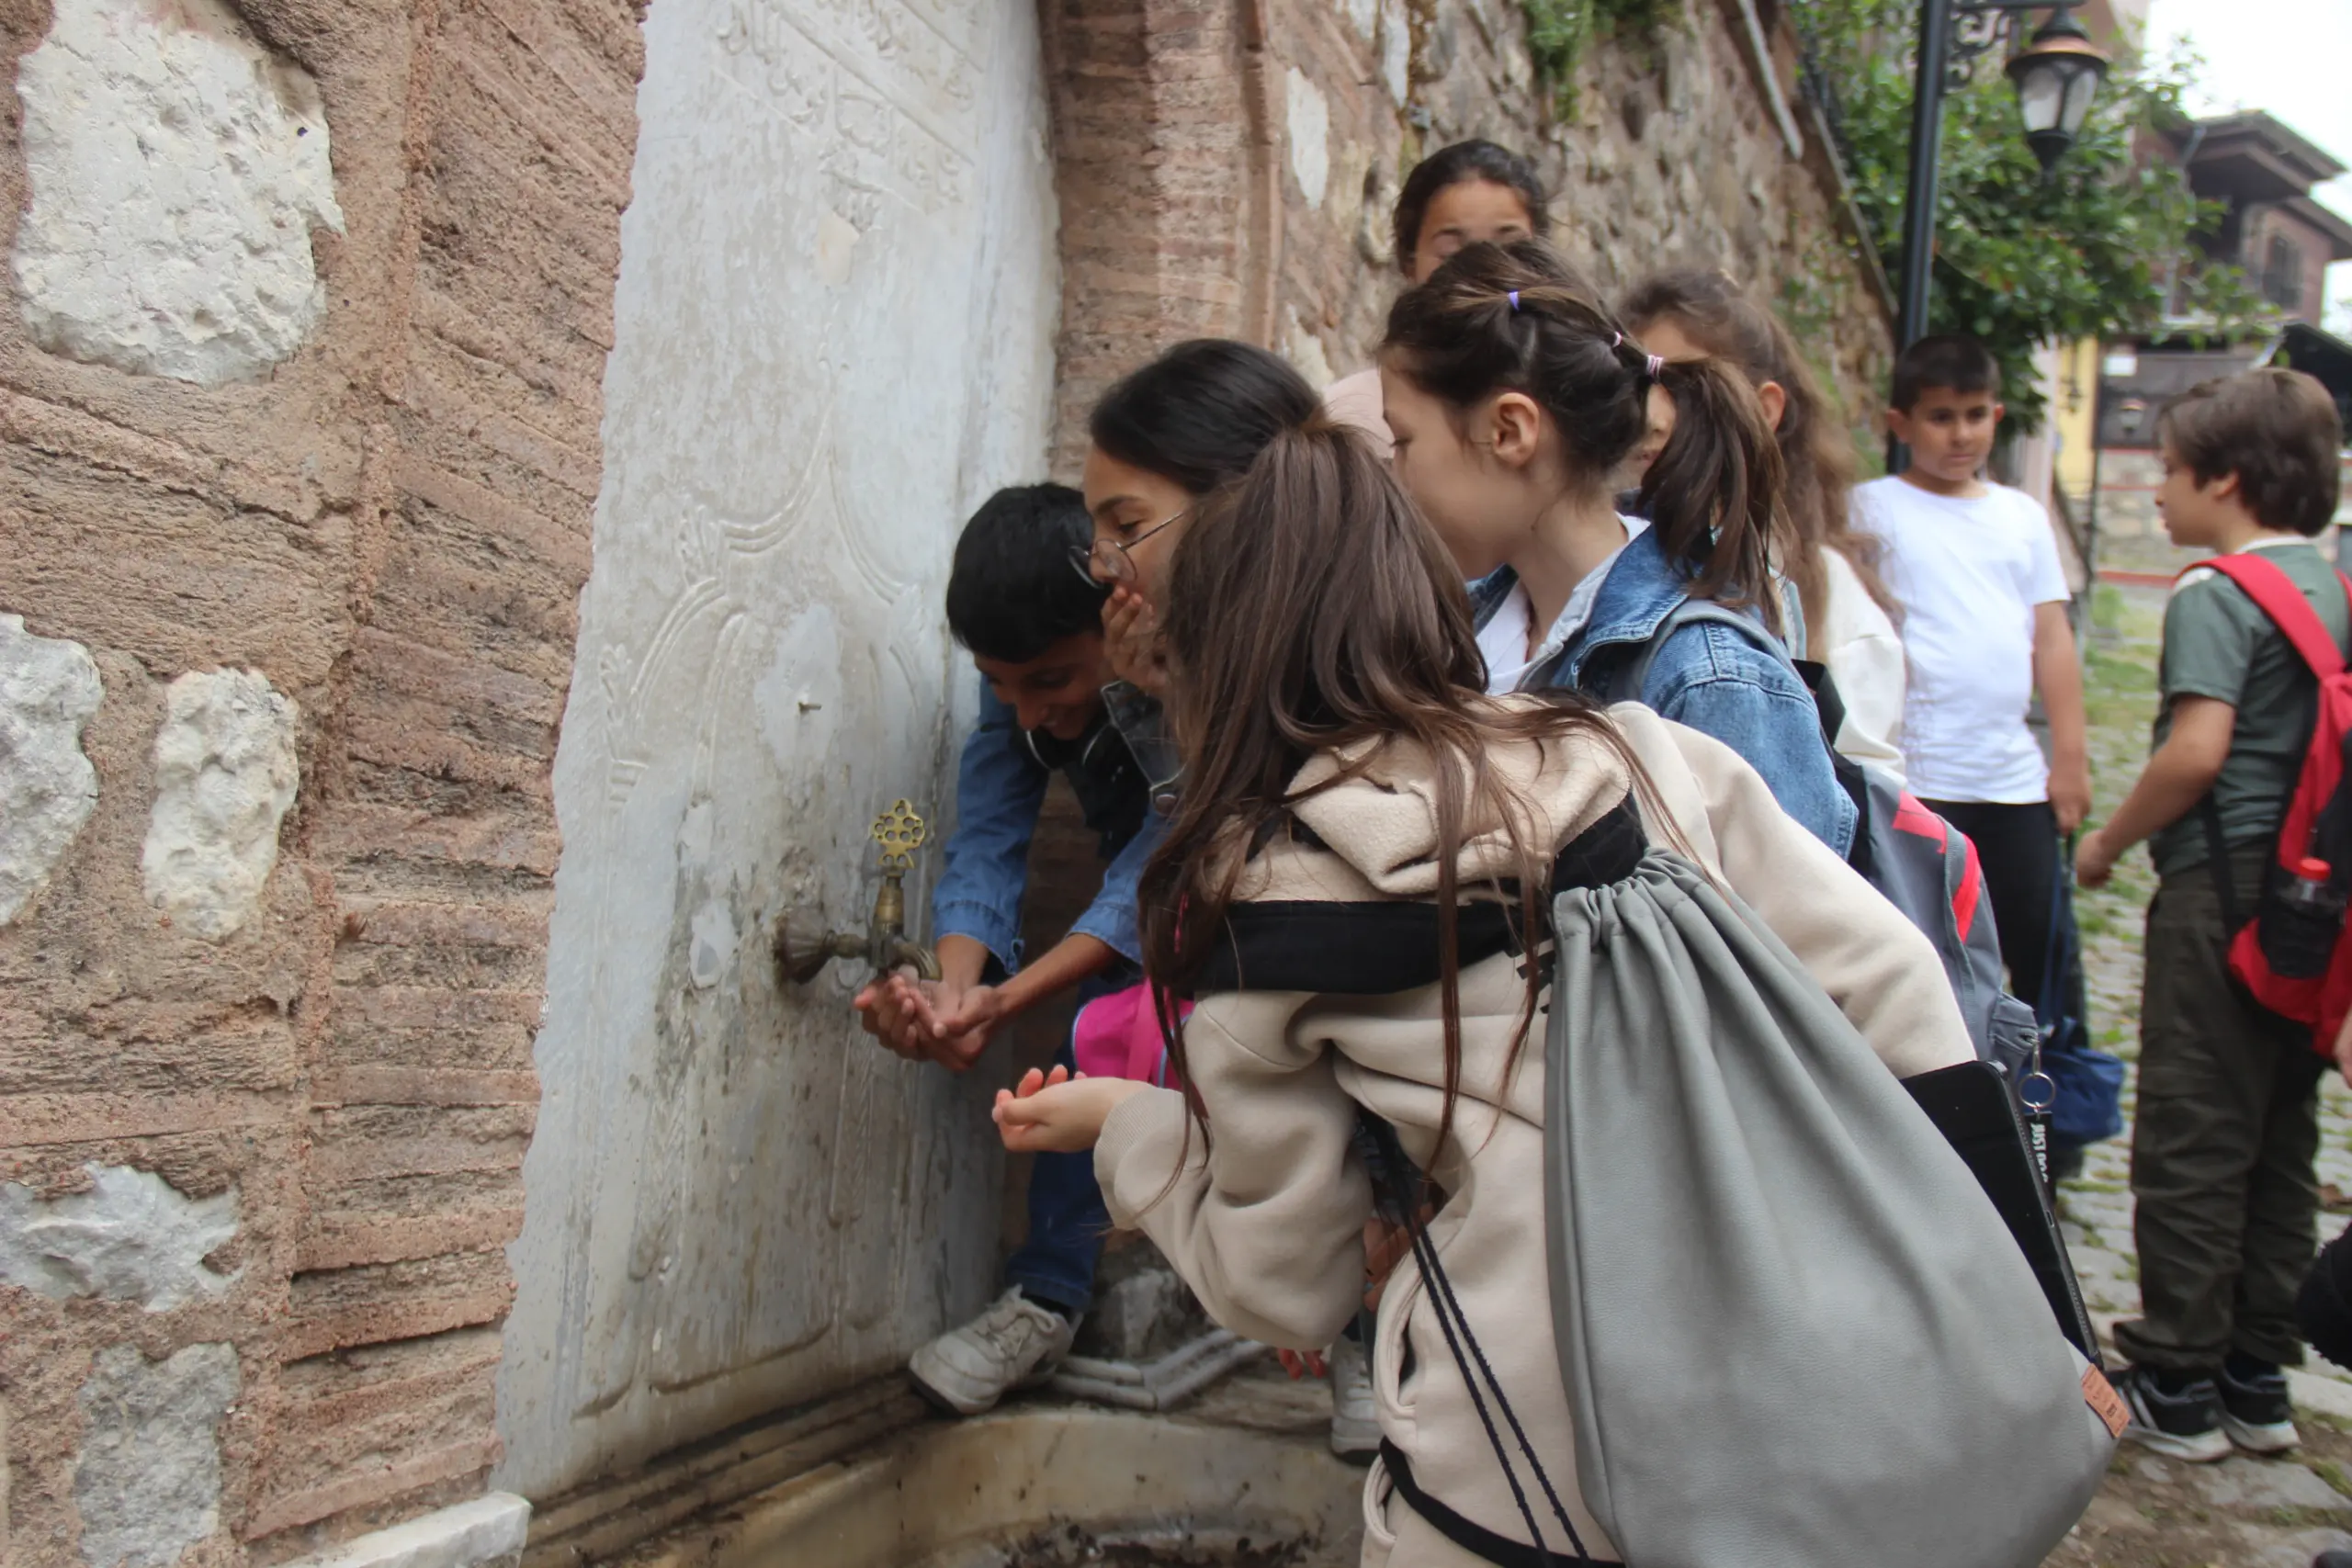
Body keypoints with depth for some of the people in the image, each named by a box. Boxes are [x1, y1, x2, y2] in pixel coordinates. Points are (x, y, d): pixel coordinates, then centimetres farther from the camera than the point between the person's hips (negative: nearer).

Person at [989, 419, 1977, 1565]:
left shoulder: (1256, 890, -3)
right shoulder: (1643, 754, 4)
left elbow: (1283, 1283, 6)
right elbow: (1896, 998, 1)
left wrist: (1120, 1124, 22)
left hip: (1530, 1476, -3)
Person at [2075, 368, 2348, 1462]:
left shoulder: (2216, 593, -13)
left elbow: (2197, 749, -22)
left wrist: (2107, 841, -9)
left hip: (2224, 890, -8)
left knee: (2189, 1144, 0)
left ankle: (2177, 1391, 7)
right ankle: (2258, 1382, 22)